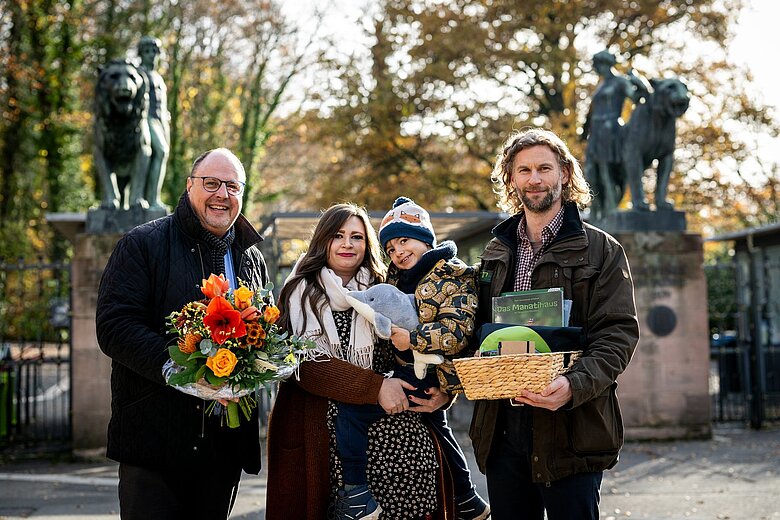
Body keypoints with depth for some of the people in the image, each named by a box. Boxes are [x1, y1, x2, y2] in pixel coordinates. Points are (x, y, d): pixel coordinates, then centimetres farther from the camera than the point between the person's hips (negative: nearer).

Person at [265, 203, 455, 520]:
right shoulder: (301, 293, 6)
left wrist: (443, 391, -3)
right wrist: (374, 387, -16)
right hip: (324, 431, -3)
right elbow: (307, 364, -6)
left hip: (394, 429, 3)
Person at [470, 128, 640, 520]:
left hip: (571, 430, -4)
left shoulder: (600, 249, 2)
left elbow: (619, 333, -8)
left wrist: (575, 385, -25)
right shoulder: (495, 252, 16)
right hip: (501, 427, 4)